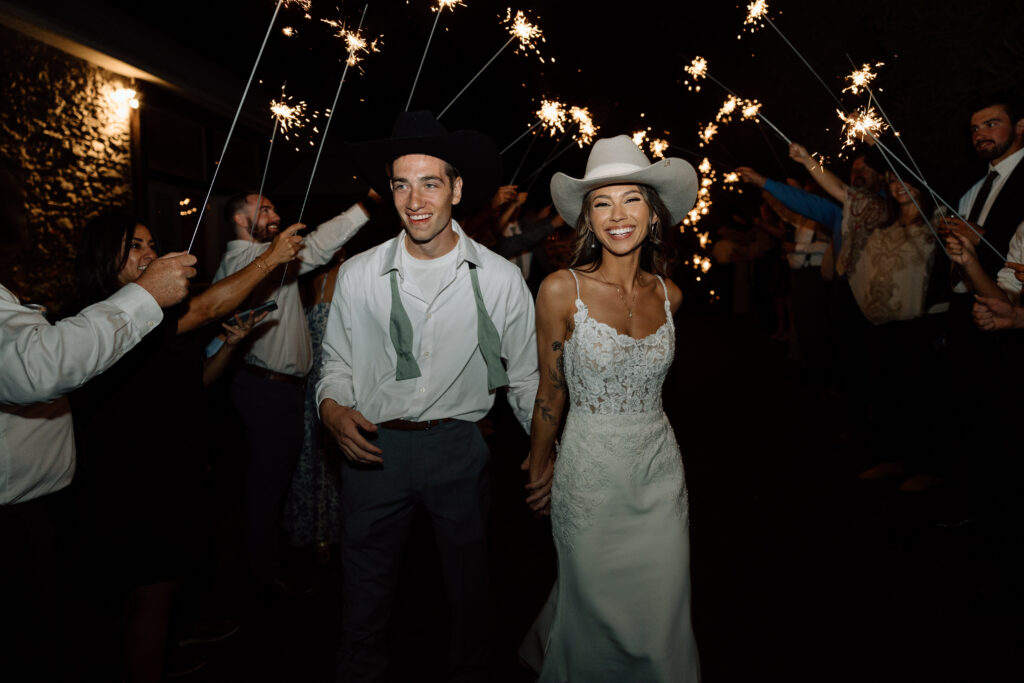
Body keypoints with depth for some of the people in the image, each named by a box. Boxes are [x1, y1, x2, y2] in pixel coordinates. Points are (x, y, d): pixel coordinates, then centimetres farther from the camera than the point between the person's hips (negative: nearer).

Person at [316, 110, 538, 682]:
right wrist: (333, 407, -12)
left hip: (459, 446, 0)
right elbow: (338, 362, 8)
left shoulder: (500, 279, -5)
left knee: (470, 593, 19)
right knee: (365, 597, 16)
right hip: (375, 447, 1)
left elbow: (525, 377, 2)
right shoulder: (358, 274, -2)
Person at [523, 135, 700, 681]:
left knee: (662, 616, 14)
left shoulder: (669, 295, 1)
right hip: (589, 477, -3)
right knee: (595, 615, 13)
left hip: (660, 471, 4)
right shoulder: (562, 290, -12)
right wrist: (539, 472, 7)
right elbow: (550, 392, -3)